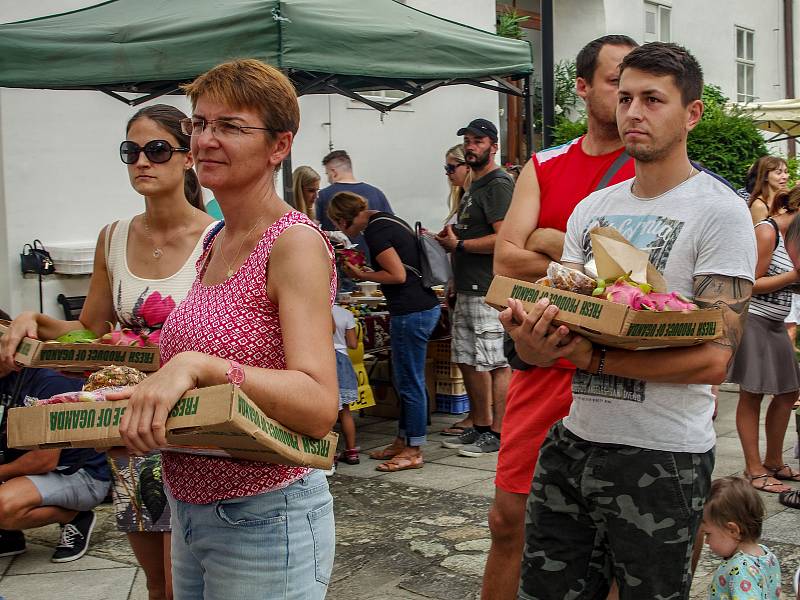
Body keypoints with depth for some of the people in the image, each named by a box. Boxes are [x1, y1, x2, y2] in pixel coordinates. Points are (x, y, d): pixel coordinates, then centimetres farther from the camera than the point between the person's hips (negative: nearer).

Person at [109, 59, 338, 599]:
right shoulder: (216, 242, 8)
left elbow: (319, 407, -27)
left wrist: (197, 366, -36)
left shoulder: (296, 242, -16)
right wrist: (138, 385, 6)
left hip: (263, 522, -8)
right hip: (188, 512, 8)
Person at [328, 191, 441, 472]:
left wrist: (362, 276, -5)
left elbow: (398, 275, -17)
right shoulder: (387, 220, 16)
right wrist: (366, 272, 14)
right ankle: (402, 441, 27)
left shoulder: (374, 231, -13)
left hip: (412, 312, -10)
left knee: (410, 382, -2)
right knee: (404, 380, 17)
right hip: (425, 305, 10)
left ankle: (413, 451, 6)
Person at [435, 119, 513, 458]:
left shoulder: (499, 185, -10)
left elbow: (503, 239, -20)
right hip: (468, 289, 11)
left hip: (489, 290, -11)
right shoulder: (475, 187, 21)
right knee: (467, 360, 14)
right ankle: (480, 427, 24)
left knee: (496, 364, -5)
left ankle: (498, 434, 2)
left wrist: (459, 244, -11)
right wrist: (450, 241, 11)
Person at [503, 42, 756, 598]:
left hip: (662, 457, -5)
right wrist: (532, 342, -17)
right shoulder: (591, 208, 11)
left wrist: (591, 357, -21)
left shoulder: (719, 211, -8)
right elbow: (559, 323, 7)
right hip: (572, 442, 6)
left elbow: (713, 359, -17)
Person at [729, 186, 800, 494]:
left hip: (774, 324, 10)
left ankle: (774, 462, 26)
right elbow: (752, 285, -17)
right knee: (752, 396, -3)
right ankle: (754, 470, 4)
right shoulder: (767, 231, -13)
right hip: (754, 320, -10)